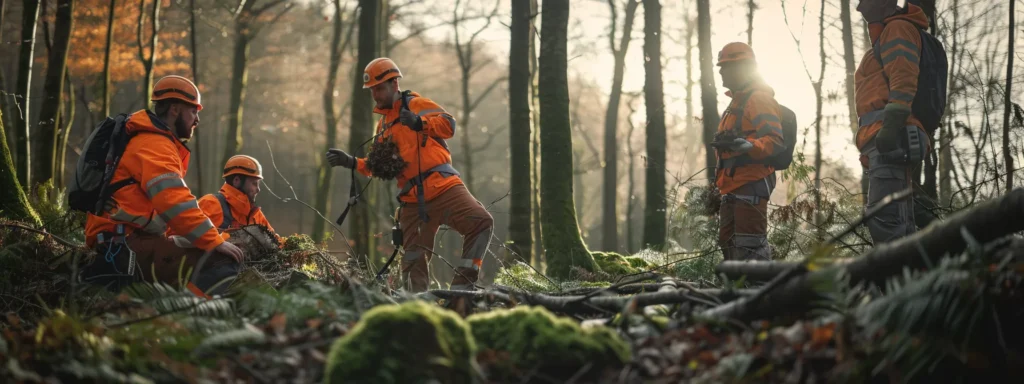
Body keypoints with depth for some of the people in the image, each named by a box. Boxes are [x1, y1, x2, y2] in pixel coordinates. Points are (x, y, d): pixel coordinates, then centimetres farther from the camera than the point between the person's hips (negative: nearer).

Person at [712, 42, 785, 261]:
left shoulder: (759, 99, -8)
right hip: (733, 187, 11)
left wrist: (746, 146, -38)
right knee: (729, 242, 12)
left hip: (751, 185, -11)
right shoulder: (738, 101, 25)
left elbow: (774, 141, -21)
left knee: (750, 246, -16)